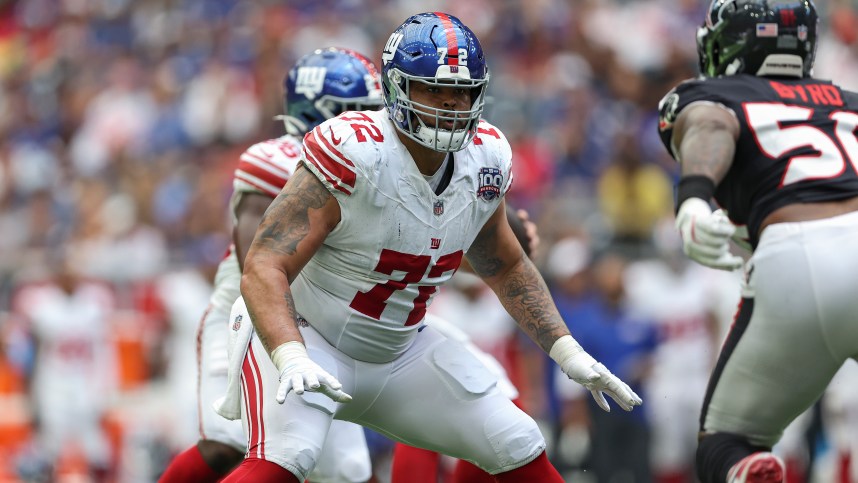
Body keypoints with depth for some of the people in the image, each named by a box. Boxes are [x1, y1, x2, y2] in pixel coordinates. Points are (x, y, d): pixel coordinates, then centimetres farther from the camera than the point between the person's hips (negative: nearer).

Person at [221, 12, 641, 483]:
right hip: (305, 336, -7)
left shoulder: (484, 160, -5)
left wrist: (569, 353, 7)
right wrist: (292, 360, -46)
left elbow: (505, 267, 15)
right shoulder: (352, 156, -26)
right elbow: (264, 268, -30)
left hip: (400, 351, 7)